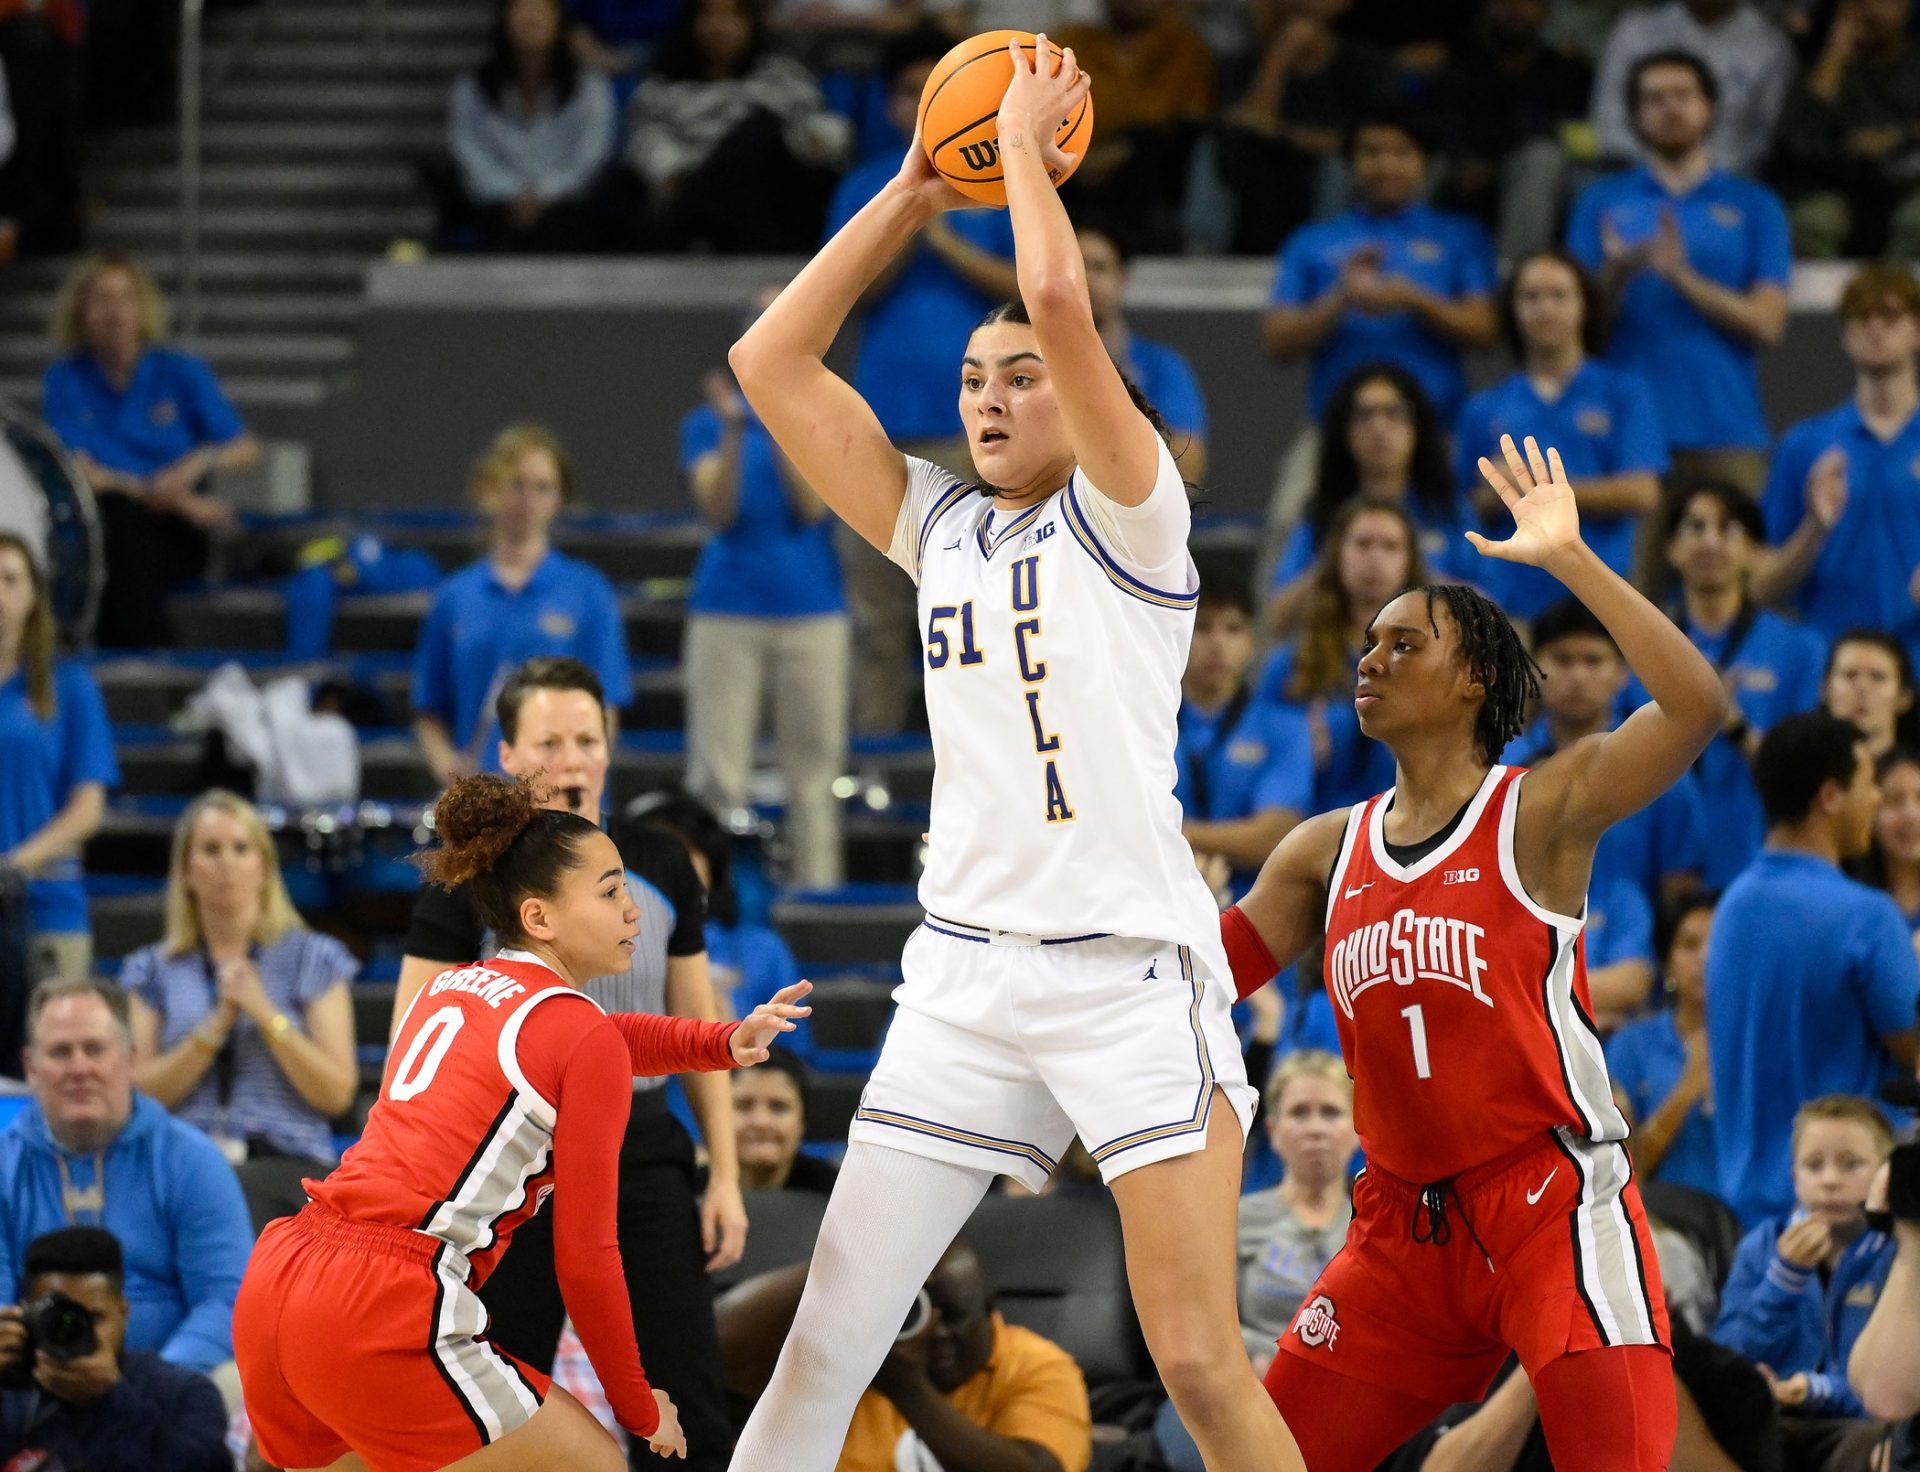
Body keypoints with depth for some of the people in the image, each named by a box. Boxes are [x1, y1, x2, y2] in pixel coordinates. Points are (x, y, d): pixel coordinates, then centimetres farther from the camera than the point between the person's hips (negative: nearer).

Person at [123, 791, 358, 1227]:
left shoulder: (313, 959, 13)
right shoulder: (153, 970, 17)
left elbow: (337, 1093, 5)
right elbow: (137, 1093, 6)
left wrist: (266, 1015, -5)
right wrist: (217, 1027, -4)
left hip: (283, 1162, -1)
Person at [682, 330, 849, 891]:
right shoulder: (707, 424, 8)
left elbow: (813, 506, -6)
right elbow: (718, 509, -6)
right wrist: (734, 430, -18)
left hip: (812, 608, 0)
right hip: (728, 608, 0)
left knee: (813, 769, 0)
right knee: (717, 770, -4)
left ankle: (816, 883, 5)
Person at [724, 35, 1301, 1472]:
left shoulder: (1128, 514, 0)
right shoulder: (940, 526, 16)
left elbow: (1061, 303, -15)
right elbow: (769, 363, 14)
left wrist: (1027, 147, 0)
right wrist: (911, 195, 11)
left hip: (1132, 964, -5)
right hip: (967, 969, 5)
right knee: (824, 1347, -2)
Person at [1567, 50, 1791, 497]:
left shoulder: (1753, 205, 11)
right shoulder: (1602, 203, 13)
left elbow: (1766, 324, 1)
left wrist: (1681, 276, -11)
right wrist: (1615, 274, -14)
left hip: (1726, 428, 0)